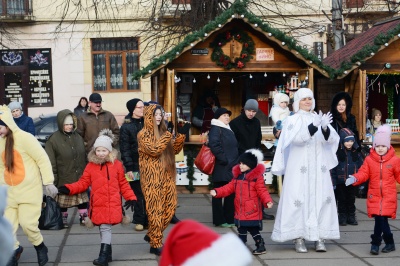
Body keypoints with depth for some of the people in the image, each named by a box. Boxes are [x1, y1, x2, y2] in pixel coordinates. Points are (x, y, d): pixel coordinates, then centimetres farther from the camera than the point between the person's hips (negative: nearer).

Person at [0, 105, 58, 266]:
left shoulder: (24, 138, -15)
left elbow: (43, 159, -13)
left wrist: (48, 182, -13)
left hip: (30, 189, -6)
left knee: (27, 222, -12)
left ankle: (40, 247, 17)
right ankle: (14, 250, 29)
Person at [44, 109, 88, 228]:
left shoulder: (78, 137, 7)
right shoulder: (53, 140, -9)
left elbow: (84, 156, 16)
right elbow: (51, 162, -10)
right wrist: (53, 180, -13)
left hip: (79, 177, 4)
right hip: (64, 178, -4)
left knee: (82, 196, 6)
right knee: (63, 198, 6)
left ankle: (84, 217, 16)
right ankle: (64, 218, 20)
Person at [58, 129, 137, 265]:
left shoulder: (117, 165, 1)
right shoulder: (91, 166, 4)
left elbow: (123, 184, 8)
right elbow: (83, 183, 5)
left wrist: (130, 197, 2)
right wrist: (68, 188, -8)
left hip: (112, 204, -3)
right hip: (97, 205, 3)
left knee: (106, 228, -11)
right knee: (103, 228, 10)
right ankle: (107, 254, 24)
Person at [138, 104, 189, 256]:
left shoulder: (163, 131, 15)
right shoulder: (143, 134, -7)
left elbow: (174, 150, 12)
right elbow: (154, 150, -21)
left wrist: (182, 135, -1)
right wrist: (168, 134, -20)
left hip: (166, 176, 7)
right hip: (152, 178, -7)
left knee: (169, 207, 8)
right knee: (155, 210, -5)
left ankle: (152, 235, 24)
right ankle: (155, 244, 2)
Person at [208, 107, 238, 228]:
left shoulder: (228, 129, 21)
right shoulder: (215, 129, -8)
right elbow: (214, 146, -21)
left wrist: (236, 161, 15)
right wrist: (224, 160, -21)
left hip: (231, 168, 9)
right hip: (221, 168, -9)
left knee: (231, 193, 10)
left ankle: (229, 218, 18)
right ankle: (219, 220, 2)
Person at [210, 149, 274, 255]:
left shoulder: (256, 176, -12)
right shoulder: (237, 175, 8)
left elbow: (262, 191, -14)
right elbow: (229, 187, 11)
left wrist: (267, 201, -28)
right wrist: (217, 192, 3)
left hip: (252, 210, -7)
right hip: (240, 210, 7)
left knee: (253, 229, -2)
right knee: (241, 229, 15)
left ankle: (261, 246, 11)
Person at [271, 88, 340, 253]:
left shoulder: (319, 118, 12)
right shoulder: (292, 120, 3)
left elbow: (332, 139, -2)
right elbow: (296, 138, -17)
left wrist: (325, 128, -23)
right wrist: (314, 126, -30)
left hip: (319, 169, 3)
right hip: (299, 169, -3)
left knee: (321, 199, -3)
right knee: (299, 200, -6)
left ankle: (319, 237, 1)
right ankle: (298, 238, -2)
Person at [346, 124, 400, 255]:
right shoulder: (369, 159, 4)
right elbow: (363, 173, -1)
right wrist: (354, 179, -19)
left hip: (388, 196, -1)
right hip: (374, 195, 1)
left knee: (381, 219, -5)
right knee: (381, 219, -2)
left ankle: (376, 243, 11)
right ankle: (389, 243, 11)